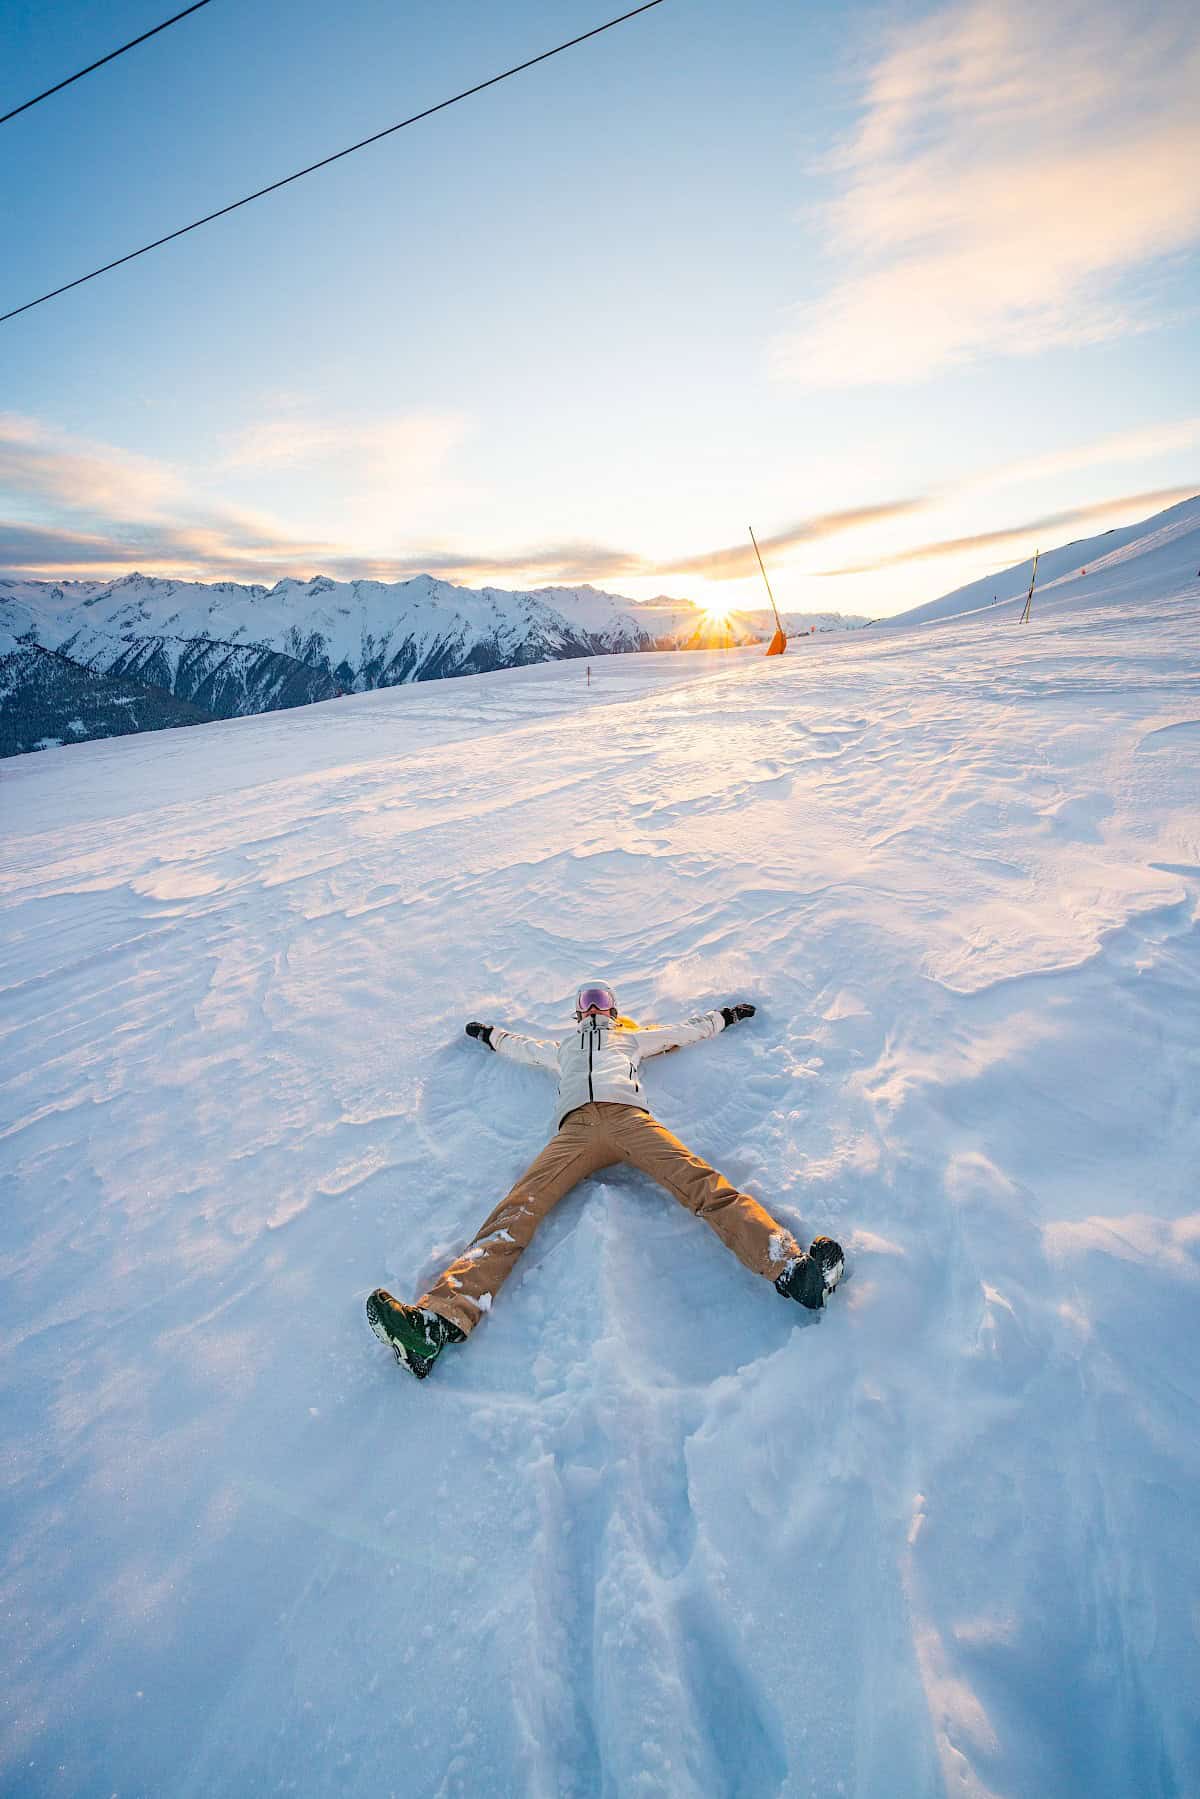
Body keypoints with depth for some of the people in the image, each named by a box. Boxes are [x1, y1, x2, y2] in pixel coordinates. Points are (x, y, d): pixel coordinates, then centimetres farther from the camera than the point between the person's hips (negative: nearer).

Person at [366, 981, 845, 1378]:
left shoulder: (631, 1038, 38)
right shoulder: (562, 1048, 41)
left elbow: (687, 1030, 46)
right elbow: (518, 1045, 57)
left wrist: (725, 1015, 55)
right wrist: (487, 1033, 70)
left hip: (628, 1116, 0)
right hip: (575, 1126, 1)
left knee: (702, 1183, -27)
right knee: (518, 1208, -26)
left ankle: (791, 1269, -43)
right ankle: (440, 1317, -43)